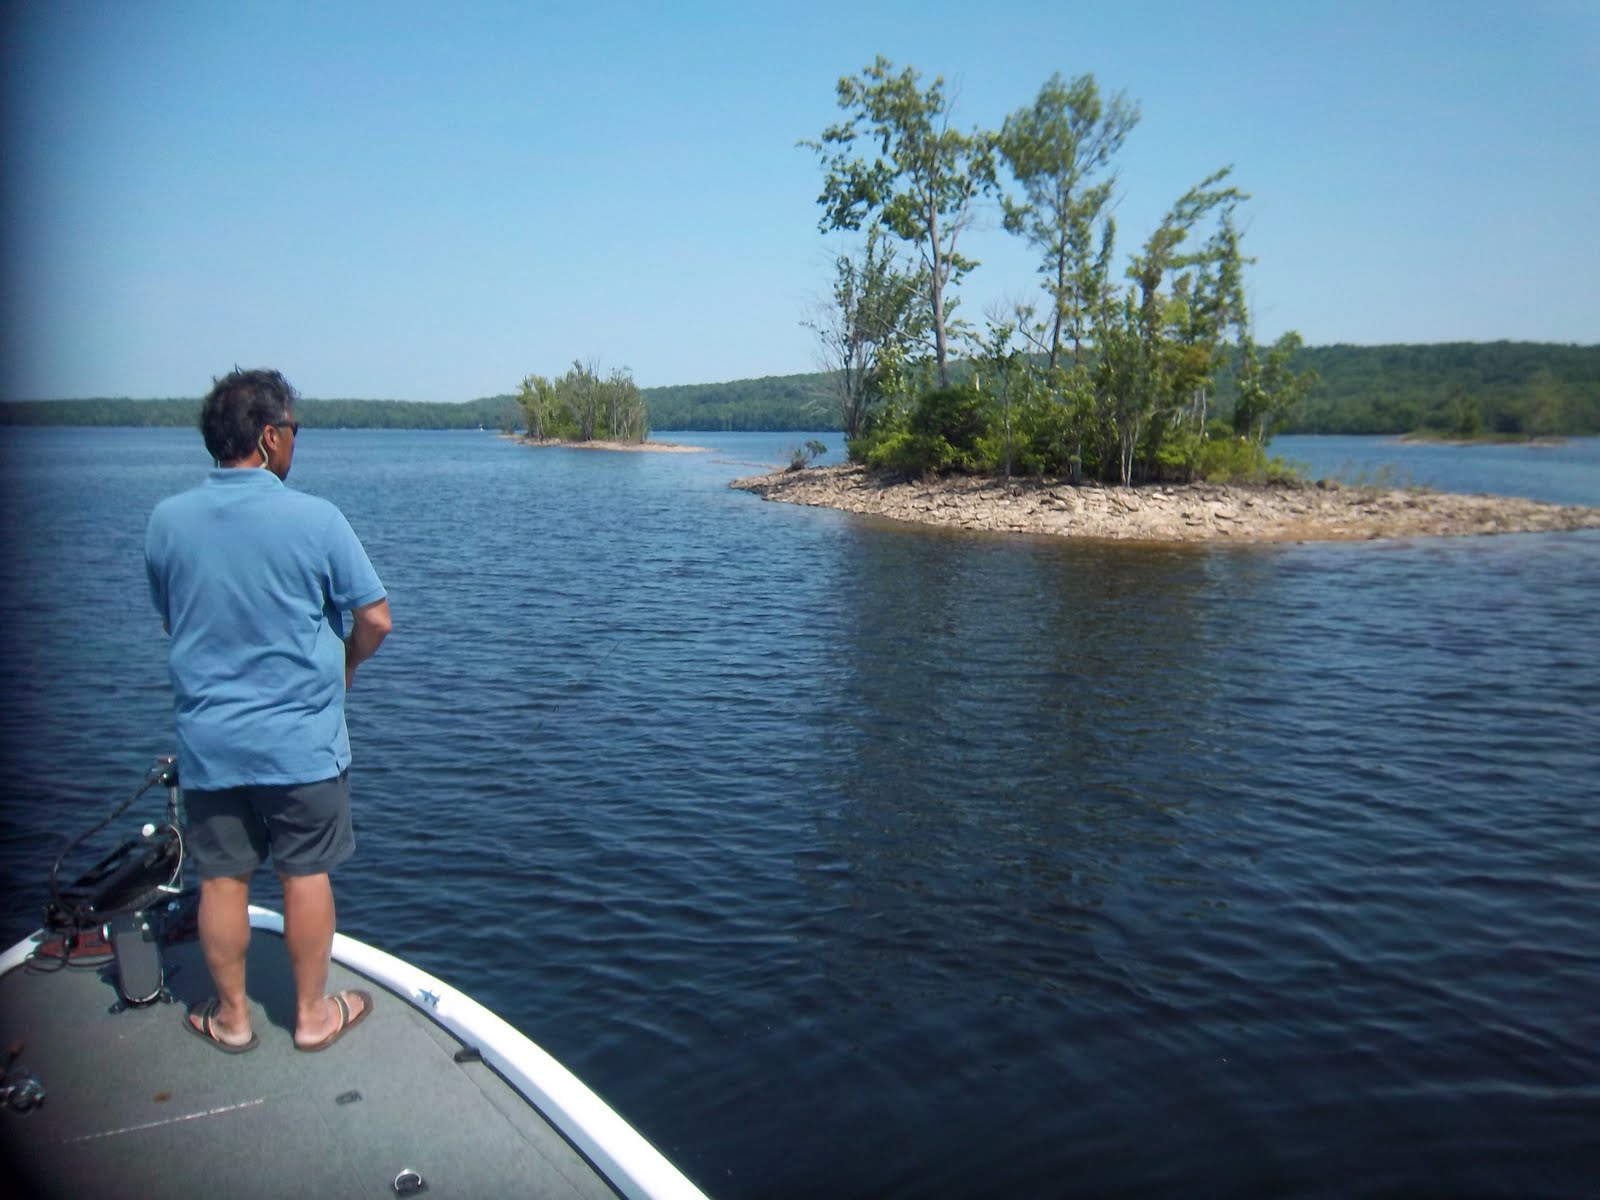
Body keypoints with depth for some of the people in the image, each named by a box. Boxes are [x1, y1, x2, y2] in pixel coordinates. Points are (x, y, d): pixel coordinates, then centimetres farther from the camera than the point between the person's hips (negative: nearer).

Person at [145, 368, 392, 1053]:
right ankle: (313, 1014, 24)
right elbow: (375, 619, -9)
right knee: (306, 875, 10)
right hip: (301, 739, -3)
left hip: (207, 739, 3)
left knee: (222, 878, 14)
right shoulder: (315, 519, -14)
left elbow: (170, 621, 11)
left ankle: (231, 1017, 29)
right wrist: (345, 666, 11)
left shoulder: (166, 521, -2)